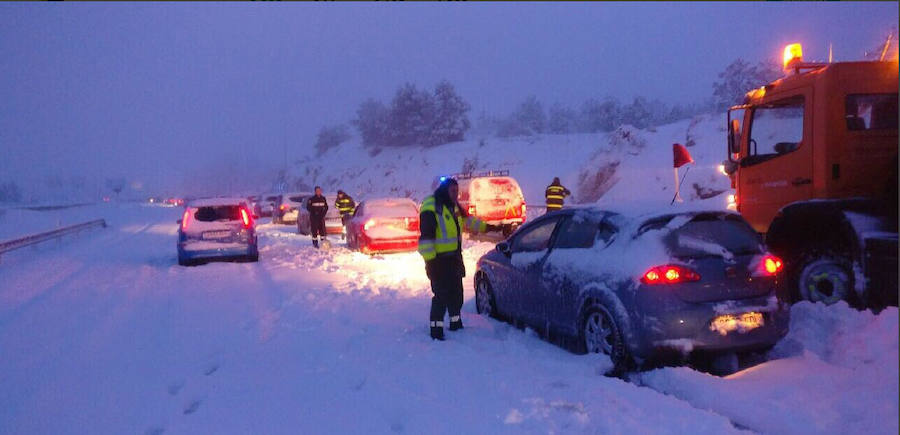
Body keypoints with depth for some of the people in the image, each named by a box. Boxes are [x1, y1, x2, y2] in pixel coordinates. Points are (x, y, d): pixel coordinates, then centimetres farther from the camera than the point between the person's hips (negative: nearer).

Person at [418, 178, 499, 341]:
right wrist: (430, 260, -26)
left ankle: (455, 323, 33)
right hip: (439, 260, -9)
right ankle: (436, 329, 0)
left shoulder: (453, 206, 10)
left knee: (456, 292, 18)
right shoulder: (431, 208, -18)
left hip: (454, 257, 9)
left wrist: (486, 227, 28)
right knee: (442, 295, -9)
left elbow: (467, 220, 27)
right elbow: (426, 236, -22)